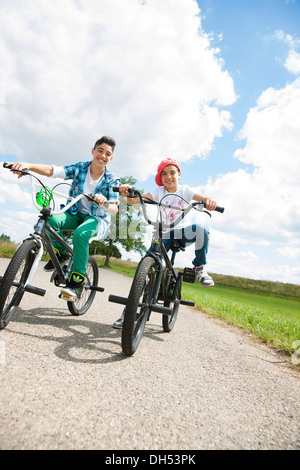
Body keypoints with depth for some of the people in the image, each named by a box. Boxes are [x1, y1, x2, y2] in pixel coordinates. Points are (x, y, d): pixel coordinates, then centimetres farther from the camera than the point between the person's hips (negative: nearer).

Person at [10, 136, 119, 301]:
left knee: (80, 233, -36)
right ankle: (61, 254, -1)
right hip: (75, 214, 3)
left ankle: (76, 280, -23)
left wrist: (104, 203, -44)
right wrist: (28, 165, -35)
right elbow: (51, 170, -17)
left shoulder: (112, 180, -8)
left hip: (98, 219, -2)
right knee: (52, 220, -29)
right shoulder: (79, 168, -3)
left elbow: (114, 209, -20)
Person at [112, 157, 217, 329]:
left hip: (183, 232, 0)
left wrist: (209, 201, -43)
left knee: (202, 227, -35)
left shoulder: (185, 190, 0)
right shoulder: (159, 191, 0)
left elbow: (202, 198, -18)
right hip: (164, 234, 0)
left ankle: (200, 268, -13)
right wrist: (126, 193, -37)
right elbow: (134, 200, -14)